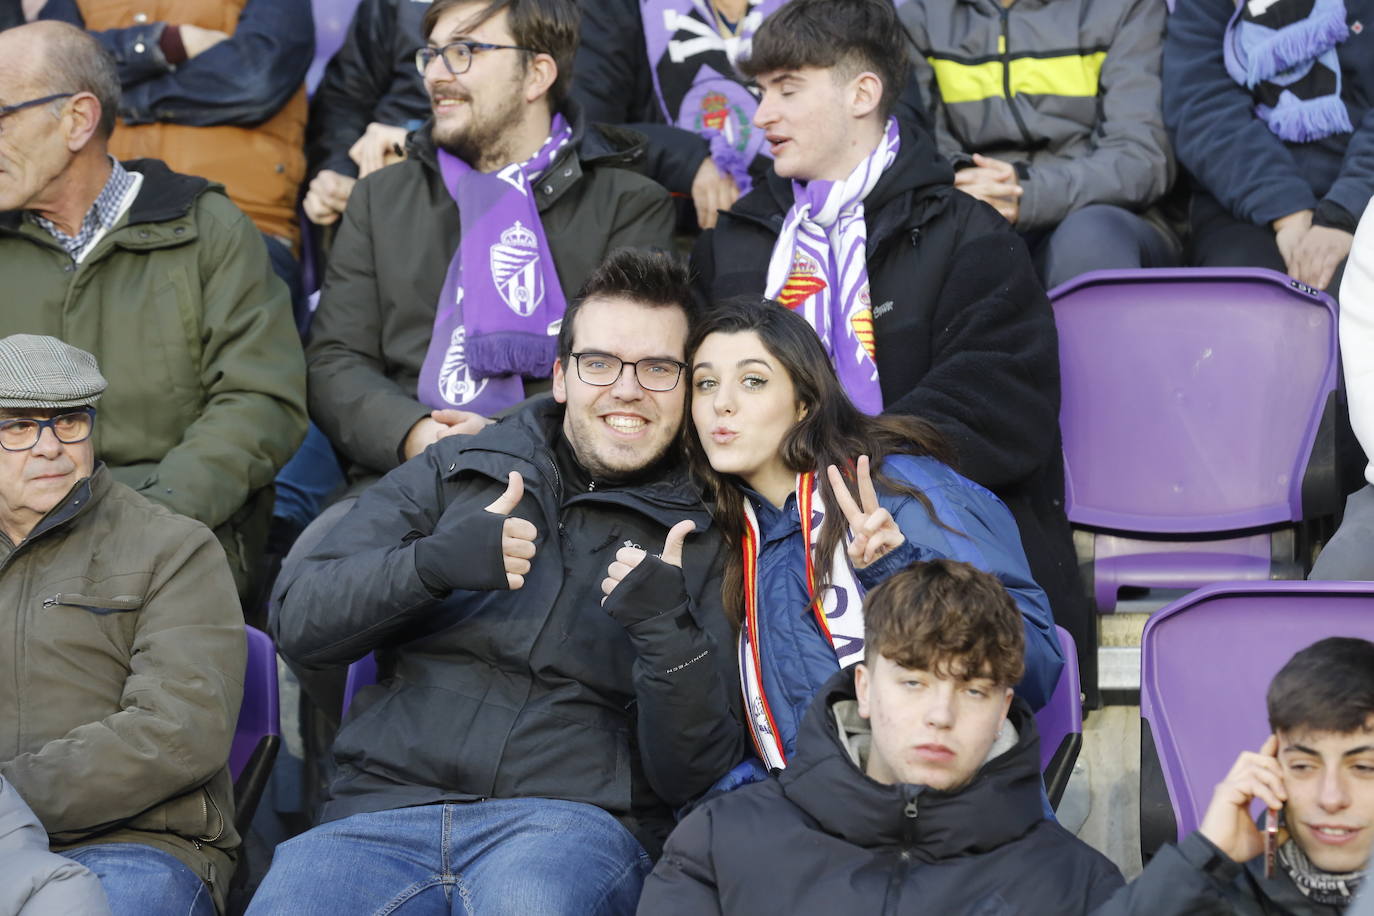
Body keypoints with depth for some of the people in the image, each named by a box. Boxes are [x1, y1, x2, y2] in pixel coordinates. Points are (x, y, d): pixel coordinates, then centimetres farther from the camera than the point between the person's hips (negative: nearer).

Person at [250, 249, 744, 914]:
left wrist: (667, 631, -14)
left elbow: (693, 772, 5)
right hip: (384, 806, 1)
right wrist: (433, 562, -11)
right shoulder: (450, 472, 16)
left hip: (573, 816, -1)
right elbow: (299, 626, 7)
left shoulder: (700, 539, 12)